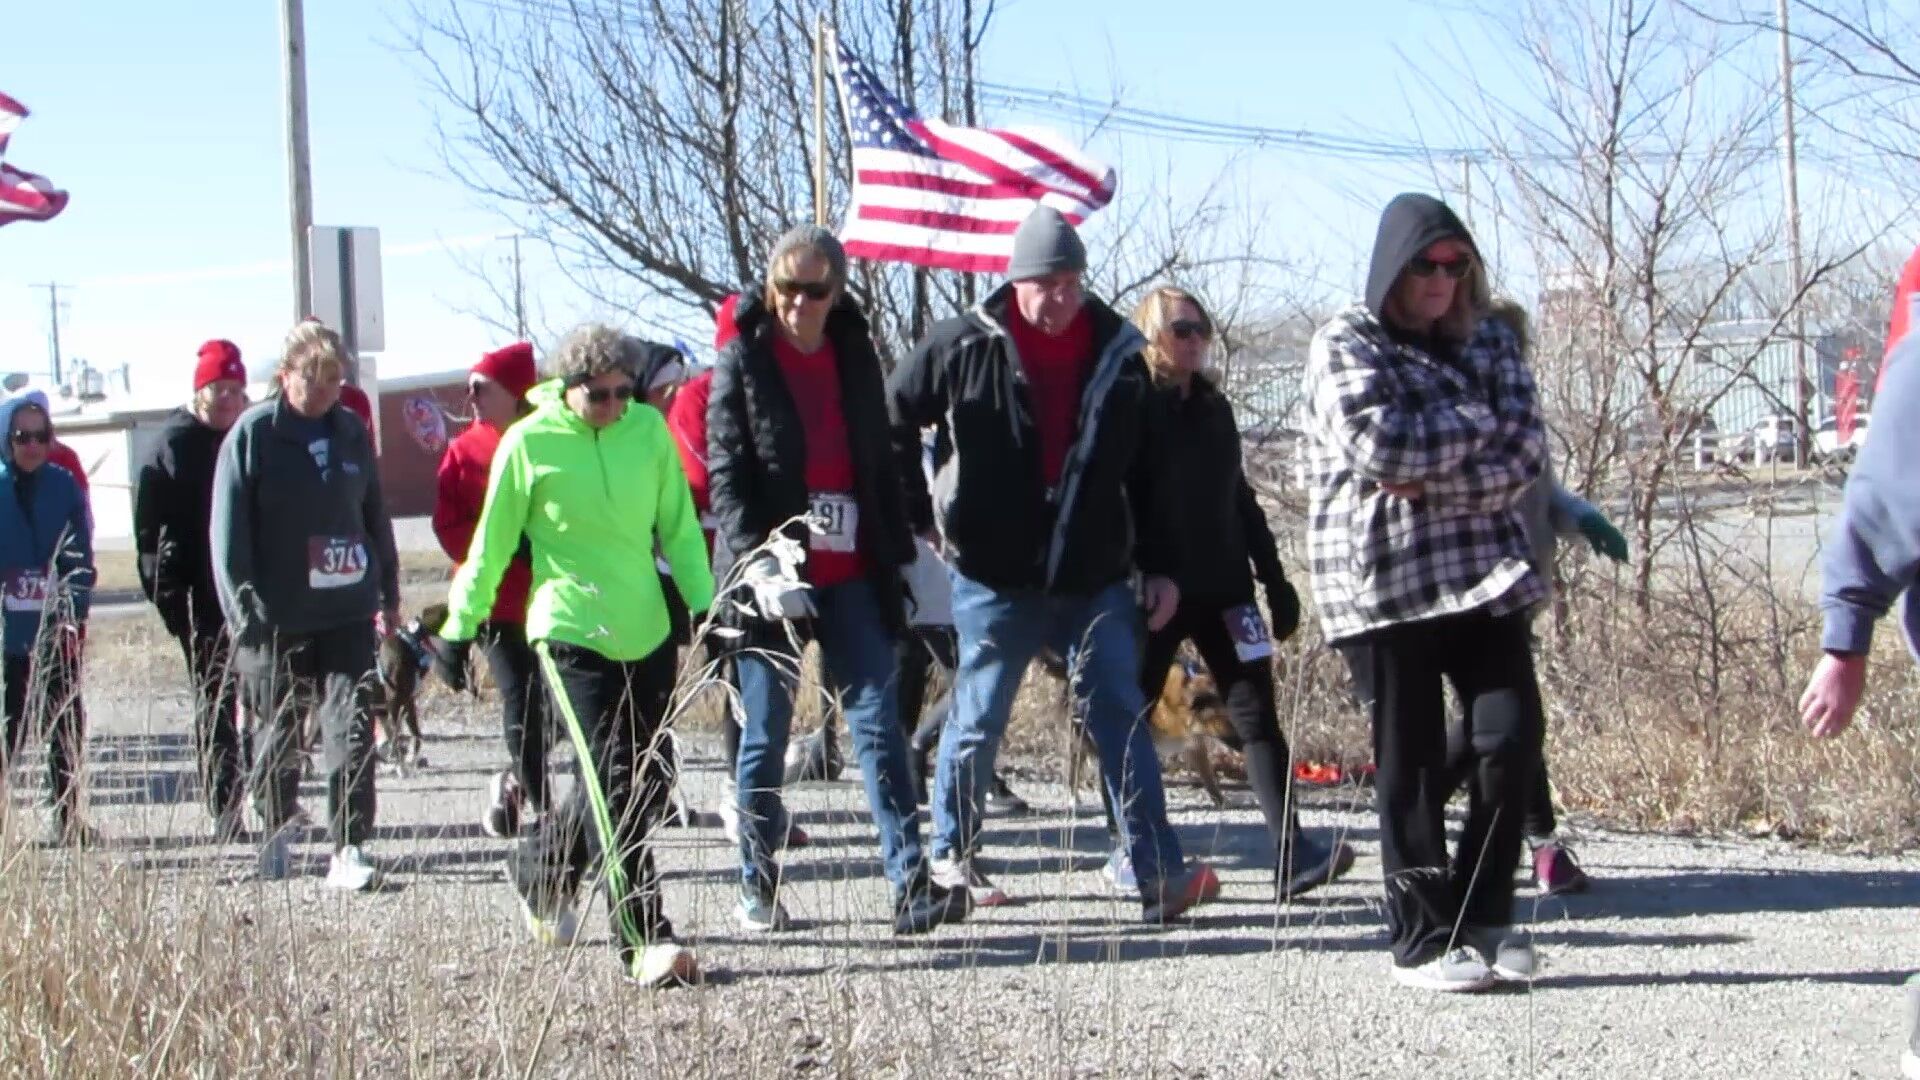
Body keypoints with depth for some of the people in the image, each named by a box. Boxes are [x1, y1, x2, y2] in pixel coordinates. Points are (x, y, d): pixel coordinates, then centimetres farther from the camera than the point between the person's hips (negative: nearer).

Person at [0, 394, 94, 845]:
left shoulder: (64, 487, 3)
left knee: (67, 725, 6)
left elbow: (80, 556, 2)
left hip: (57, 632, 2)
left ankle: (68, 817, 15)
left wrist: (75, 616, -8)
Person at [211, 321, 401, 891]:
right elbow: (227, 530, -6)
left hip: (347, 612, 2)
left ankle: (350, 850, -6)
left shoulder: (351, 431, 7)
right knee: (278, 732, 12)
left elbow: (375, 516, 17)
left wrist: (389, 593, 18)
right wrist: (244, 612, -12)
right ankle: (275, 833, 32)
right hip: (277, 616, -2)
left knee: (352, 727, -7)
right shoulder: (253, 433, -5)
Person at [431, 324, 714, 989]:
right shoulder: (528, 444, -7)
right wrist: (459, 630, 5)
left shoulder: (650, 430, 3)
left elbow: (679, 528, 11)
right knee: (613, 787, -13)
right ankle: (644, 944, -11)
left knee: (649, 781, 13)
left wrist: (706, 607, 6)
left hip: (647, 632, 5)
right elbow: (492, 546, 2)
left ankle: (540, 870, 37)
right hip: (571, 635, -5)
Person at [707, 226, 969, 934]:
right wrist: (759, 561, -20)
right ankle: (758, 888, 17)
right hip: (773, 576, -3)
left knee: (879, 723, -5)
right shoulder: (743, 362, -1)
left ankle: (911, 886, -8)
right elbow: (725, 475, -7)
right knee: (765, 736, 5)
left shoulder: (854, 355, 12)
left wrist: (897, 553, 14)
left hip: (850, 577, 3)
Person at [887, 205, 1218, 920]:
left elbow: (1146, 475, 9)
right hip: (995, 579, -2)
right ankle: (951, 854, 26)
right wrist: (918, 514, 5)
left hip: (1097, 580, 2)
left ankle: (1161, 875, -5)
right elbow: (892, 417, 5)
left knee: (1122, 720, -3)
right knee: (977, 723, 8)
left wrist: (1159, 566, 6)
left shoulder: (1118, 355, 4)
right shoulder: (966, 347, -6)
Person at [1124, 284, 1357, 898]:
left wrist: (1274, 578, 18)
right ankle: (1128, 848, 18)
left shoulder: (1214, 408, 15)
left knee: (1256, 711, -4)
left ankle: (1292, 853, -10)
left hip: (1221, 587, 5)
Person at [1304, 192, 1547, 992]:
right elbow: (1380, 445, -17)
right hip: (1383, 580, -4)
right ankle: (1423, 938, 8)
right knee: (1412, 761, 0)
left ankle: (1484, 915, 8)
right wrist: (1475, 422, -5)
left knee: (1511, 733, -6)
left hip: (1483, 570, 4)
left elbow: (1524, 454, 1)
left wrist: (1428, 478, -13)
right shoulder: (1345, 347, 0)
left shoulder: (1489, 341, 13)